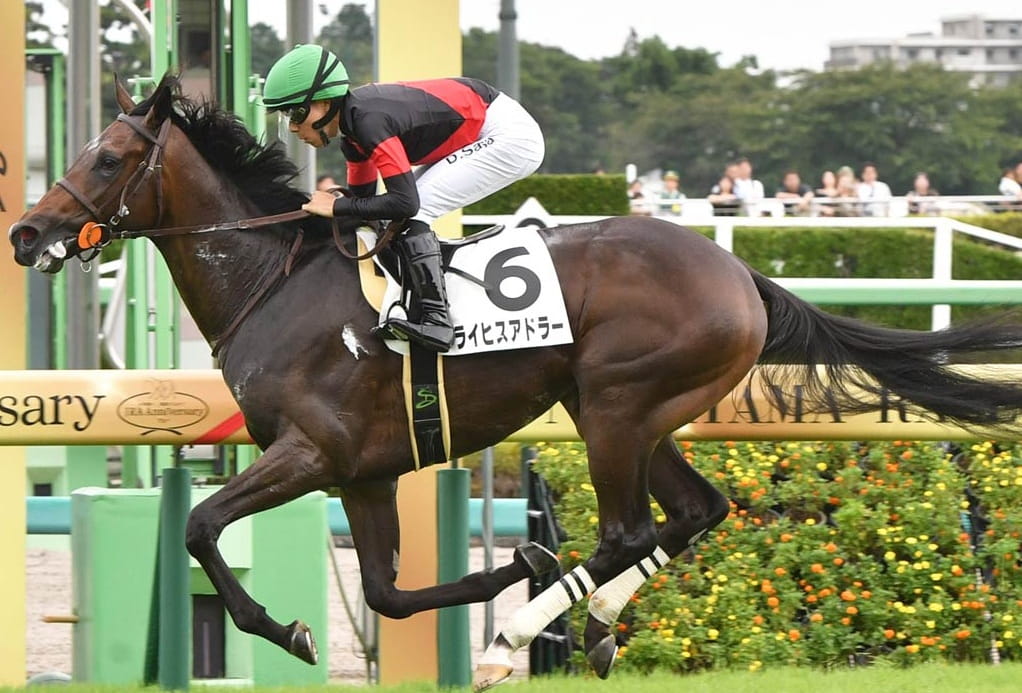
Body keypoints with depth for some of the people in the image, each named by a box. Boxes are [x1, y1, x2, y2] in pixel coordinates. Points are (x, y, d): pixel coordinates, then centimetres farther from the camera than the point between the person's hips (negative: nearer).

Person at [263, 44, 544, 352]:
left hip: (510, 136, -10)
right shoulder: (354, 118, 4)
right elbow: (364, 197, 14)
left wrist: (337, 207, -20)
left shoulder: (369, 121, -25)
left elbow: (405, 201, -28)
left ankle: (434, 321, -19)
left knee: (409, 214, -17)